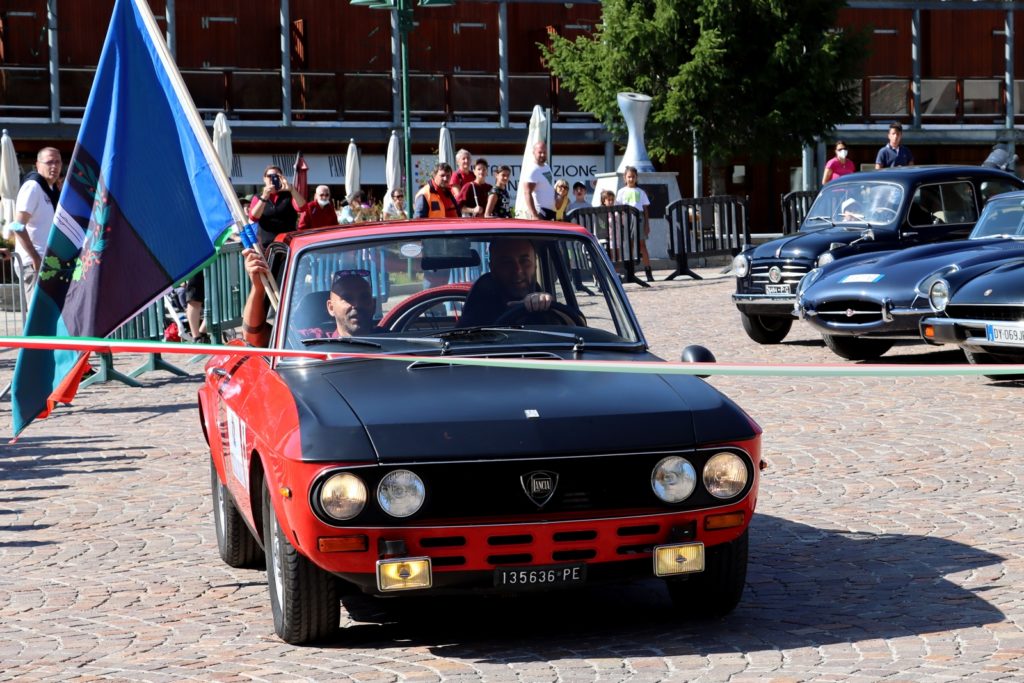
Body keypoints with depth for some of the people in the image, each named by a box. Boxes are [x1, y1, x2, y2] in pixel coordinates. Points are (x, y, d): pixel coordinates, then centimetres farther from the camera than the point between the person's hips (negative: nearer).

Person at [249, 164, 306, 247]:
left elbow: (302, 207, -10)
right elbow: (253, 217, -6)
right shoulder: (258, 198, 12)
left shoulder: (288, 196, 9)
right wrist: (264, 198, -18)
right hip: (266, 245, 1)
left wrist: (291, 189, -23)